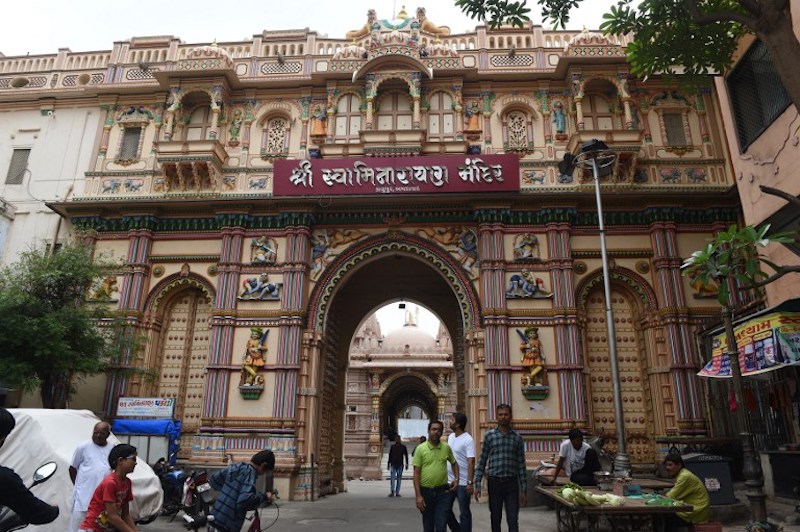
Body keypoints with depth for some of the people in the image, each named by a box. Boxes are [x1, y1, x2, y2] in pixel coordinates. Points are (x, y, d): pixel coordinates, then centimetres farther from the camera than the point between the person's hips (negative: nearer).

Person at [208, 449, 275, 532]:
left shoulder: (236, 466, 9)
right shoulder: (250, 472, -16)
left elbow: (214, 480, 18)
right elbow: (245, 499, -29)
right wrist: (264, 496, -14)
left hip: (214, 520, 9)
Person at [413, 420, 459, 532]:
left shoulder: (446, 447, 2)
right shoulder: (420, 449, -5)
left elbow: (454, 463, 20)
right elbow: (416, 473, -6)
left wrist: (456, 479, 5)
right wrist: (418, 496, -11)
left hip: (443, 492, 1)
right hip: (426, 492, -1)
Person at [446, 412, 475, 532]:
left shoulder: (468, 440, -15)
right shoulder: (450, 436, 8)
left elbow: (471, 462, -19)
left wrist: (470, 482, -24)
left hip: (462, 483, -7)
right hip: (449, 481, 7)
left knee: (464, 513, 5)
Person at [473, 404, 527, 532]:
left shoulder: (517, 438, 4)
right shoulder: (489, 435, 2)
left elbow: (521, 465, 6)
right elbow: (482, 461, 3)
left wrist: (524, 489, 4)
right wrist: (477, 484, -3)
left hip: (512, 483, 0)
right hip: (494, 483, 0)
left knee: (513, 520, -3)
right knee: (495, 520, 10)